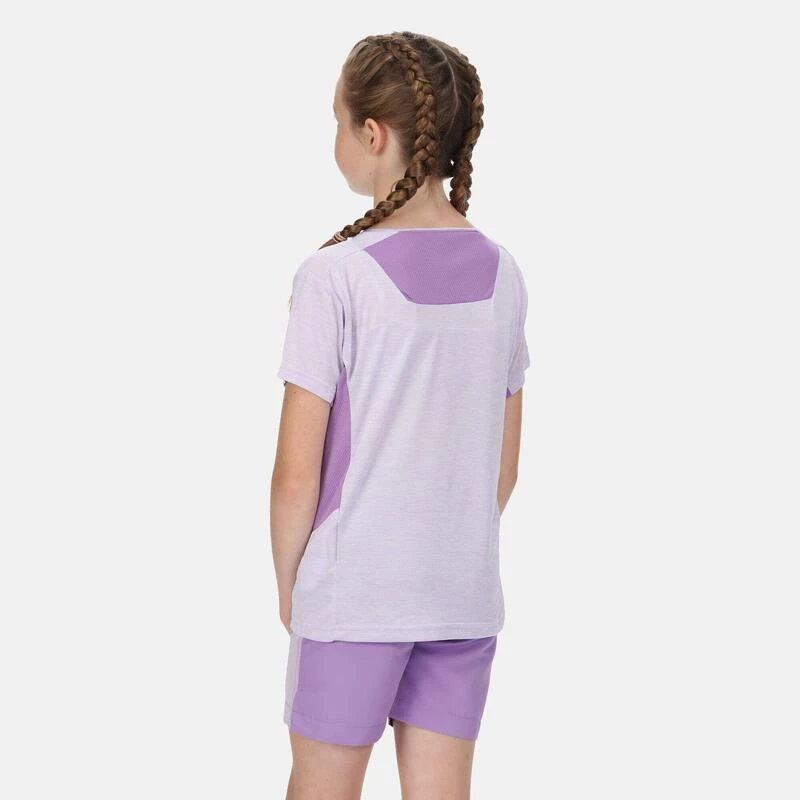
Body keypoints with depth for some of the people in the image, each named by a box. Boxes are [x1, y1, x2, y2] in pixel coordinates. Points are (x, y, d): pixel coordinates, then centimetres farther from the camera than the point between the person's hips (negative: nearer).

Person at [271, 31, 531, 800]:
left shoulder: (335, 276, -14)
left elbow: (296, 476, -13)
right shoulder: (500, 273, 1)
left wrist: (288, 584, 2)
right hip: (467, 596, 4)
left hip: (353, 593, -4)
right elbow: (503, 466, 8)